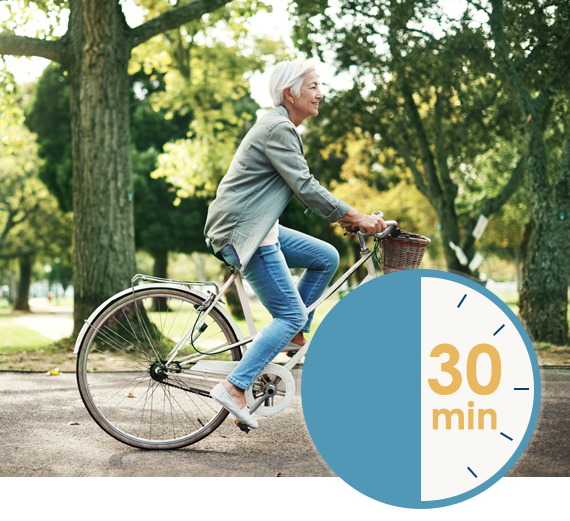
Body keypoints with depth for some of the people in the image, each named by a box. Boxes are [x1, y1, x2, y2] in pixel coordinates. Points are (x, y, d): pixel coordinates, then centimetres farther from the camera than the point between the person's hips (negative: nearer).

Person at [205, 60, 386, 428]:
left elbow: (304, 187, 22)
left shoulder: (284, 128, 17)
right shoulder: (277, 129, -16)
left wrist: (344, 216, 13)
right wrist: (357, 217, -16)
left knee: (326, 258, 11)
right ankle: (234, 387, -11)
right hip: (241, 231, -10)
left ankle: (293, 335, 16)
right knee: (291, 313, -9)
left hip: (259, 228, 10)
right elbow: (306, 187, -20)